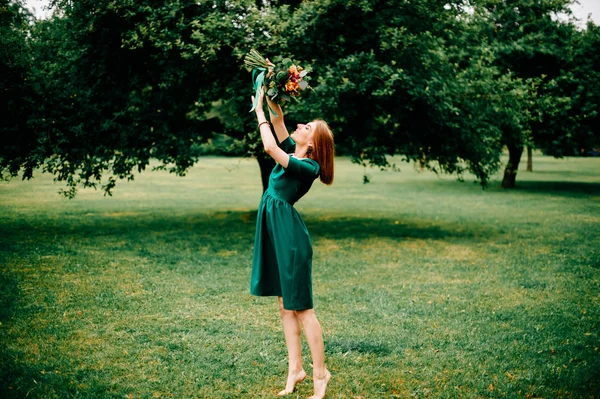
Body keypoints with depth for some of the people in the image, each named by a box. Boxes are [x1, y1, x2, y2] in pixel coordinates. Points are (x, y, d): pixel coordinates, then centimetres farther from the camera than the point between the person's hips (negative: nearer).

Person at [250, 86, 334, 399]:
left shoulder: (306, 167, -17)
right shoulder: (294, 152, 6)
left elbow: (269, 147, -26)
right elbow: (278, 120, 14)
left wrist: (259, 111, -15)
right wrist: (270, 99, -1)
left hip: (290, 237, -9)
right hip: (276, 232, 9)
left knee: (301, 308, -2)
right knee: (285, 306, 12)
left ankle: (320, 372, 9)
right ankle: (295, 369, 19)